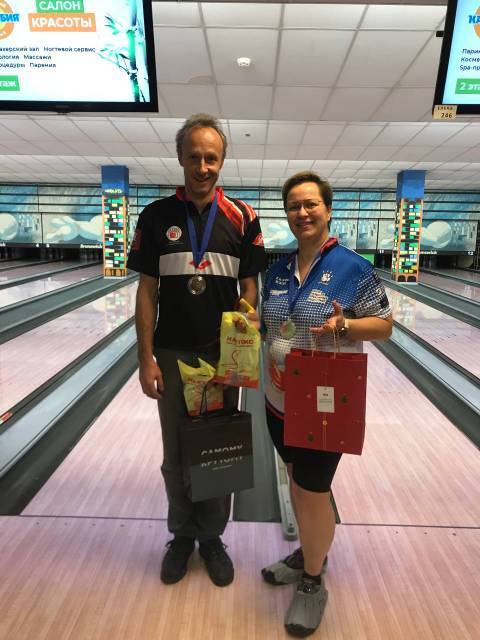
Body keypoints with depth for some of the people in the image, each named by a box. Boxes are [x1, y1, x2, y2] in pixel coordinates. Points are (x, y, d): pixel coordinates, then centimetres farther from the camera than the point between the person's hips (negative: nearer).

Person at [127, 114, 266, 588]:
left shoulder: (242, 219, -1)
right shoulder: (156, 217, -1)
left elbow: (249, 289, 0)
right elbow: (147, 291, -1)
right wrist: (146, 359, -5)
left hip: (223, 355, 0)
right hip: (173, 356, 1)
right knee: (176, 454, 14)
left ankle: (212, 537, 36)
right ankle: (182, 535, 38)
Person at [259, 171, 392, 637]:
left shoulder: (353, 268, -12)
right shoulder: (278, 269, 5)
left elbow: (384, 325, -8)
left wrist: (344, 325, -26)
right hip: (279, 401, 6)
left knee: (311, 491, 5)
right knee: (298, 481, 21)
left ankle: (312, 582, 32)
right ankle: (308, 553, 47)